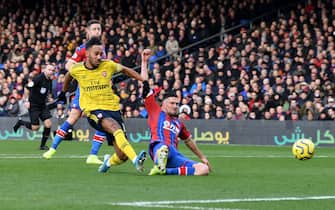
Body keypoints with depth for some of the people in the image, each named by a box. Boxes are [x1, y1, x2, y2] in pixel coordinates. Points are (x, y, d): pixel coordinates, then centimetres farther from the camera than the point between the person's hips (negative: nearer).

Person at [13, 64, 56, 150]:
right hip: (33, 105, -6)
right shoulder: (39, 78, -16)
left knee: (48, 124, -9)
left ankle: (43, 145, 5)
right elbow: (28, 87, -20)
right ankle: (21, 122, 22)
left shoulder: (49, 81, 6)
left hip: (43, 105, 6)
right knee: (35, 127, -7)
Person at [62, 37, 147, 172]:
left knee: (122, 156, -7)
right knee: (116, 128, -37)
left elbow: (125, 70, 18)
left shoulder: (108, 65, 0)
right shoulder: (76, 69, 0)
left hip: (112, 108, 3)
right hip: (93, 110, -3)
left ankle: (108, 162, 29)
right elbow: (68, 75, 24)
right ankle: (135, 160, -52)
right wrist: (64, 92, 37)